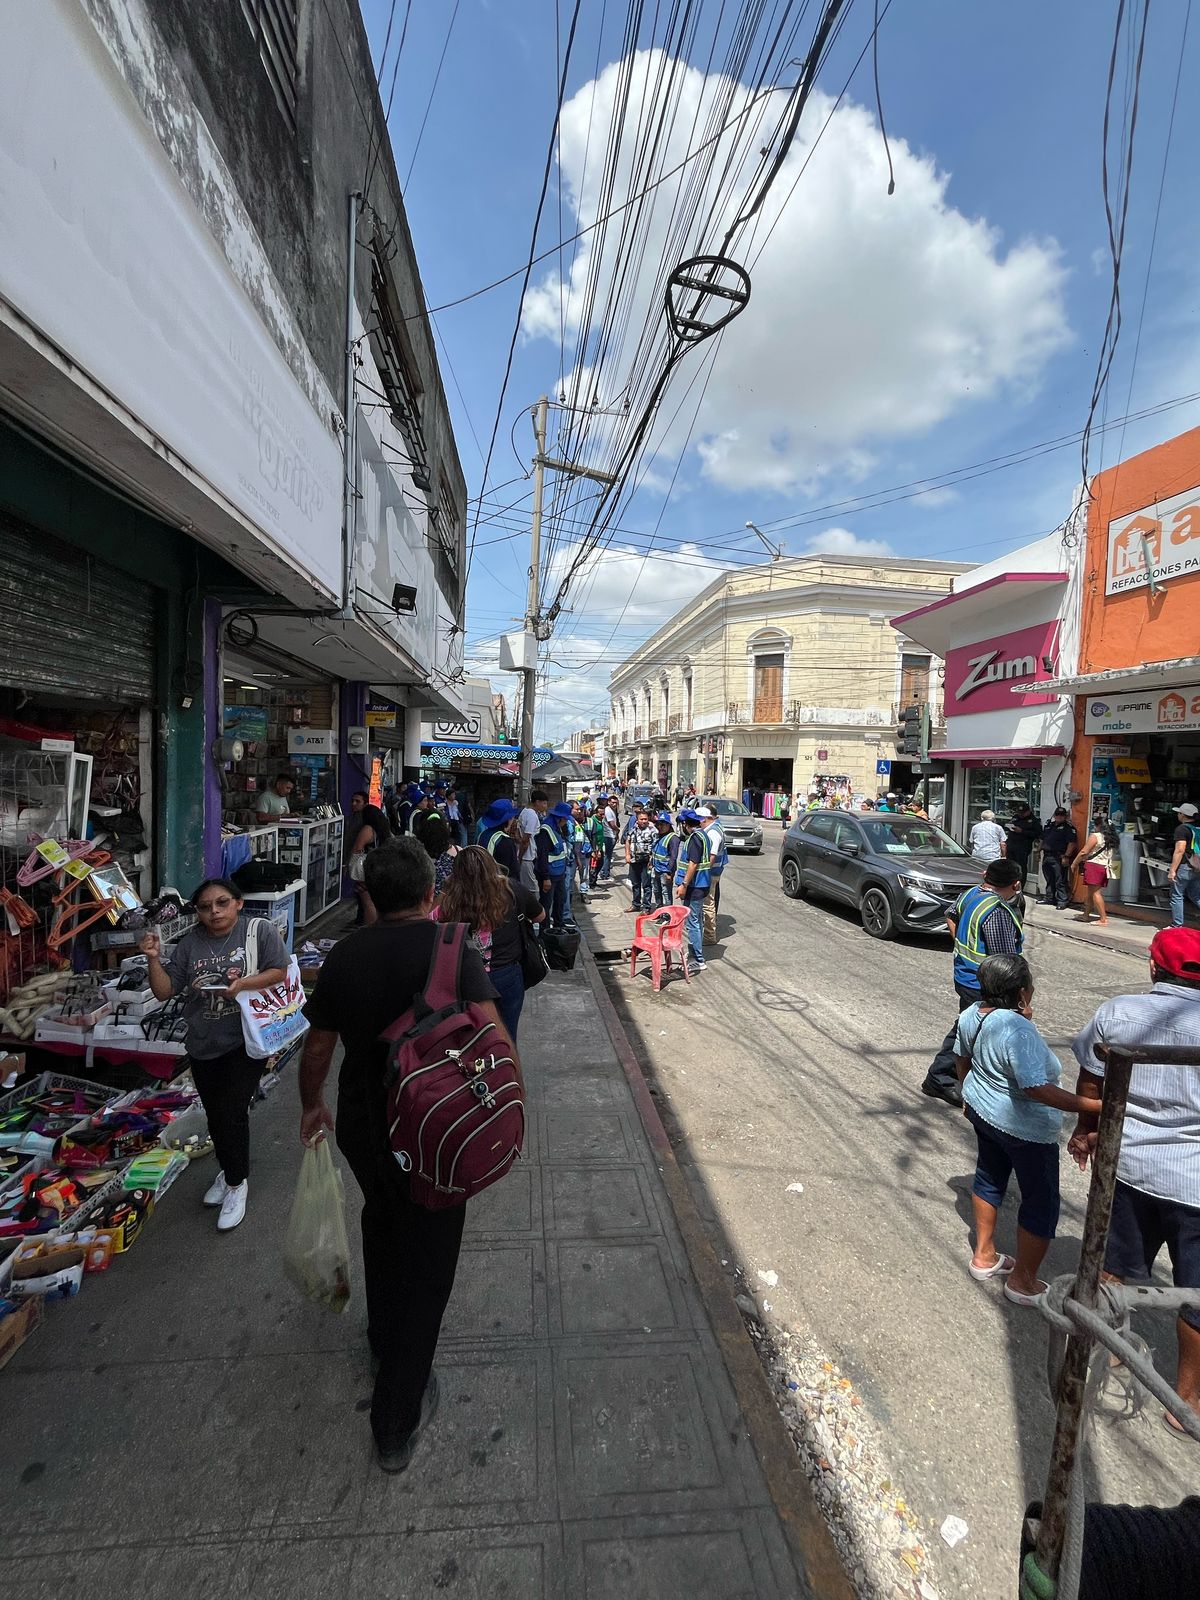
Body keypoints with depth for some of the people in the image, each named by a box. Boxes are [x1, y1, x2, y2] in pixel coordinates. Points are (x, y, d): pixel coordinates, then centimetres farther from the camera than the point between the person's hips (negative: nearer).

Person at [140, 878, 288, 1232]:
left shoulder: (260, 930, -12)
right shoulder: (190, 944, -1)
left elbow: (278, 972, -11)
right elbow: (164, 991, 1)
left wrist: (241, 984, -25)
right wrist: (154, 959, -14)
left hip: (244, 1042, -4)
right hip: (203, 1046, 5)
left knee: (232, 1113, -4)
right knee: (215, 1117, 19)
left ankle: (237, 1183, 21)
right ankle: (229, 1171, 44)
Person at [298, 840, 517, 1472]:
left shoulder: (343, 956, -6)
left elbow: (317, 1048, 4)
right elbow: (494, 1038, -29)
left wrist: (312, 1107, 20)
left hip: (361, 1124, 5)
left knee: (383, 1222, 32)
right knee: (426, 1260, 15)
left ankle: (384, 1335, 57)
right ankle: (398, 1424, 32)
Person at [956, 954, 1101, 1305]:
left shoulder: (972, 1014, -8)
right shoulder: (1018, 1031, -34)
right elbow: (1037, 1089, -36)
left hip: (981, 1109, 8)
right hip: (1023, 1128, -8)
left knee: (989, 1177, 26)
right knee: (1041, 1203, 14)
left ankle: (984, 1256, 43)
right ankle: (1023, 1282, 31)